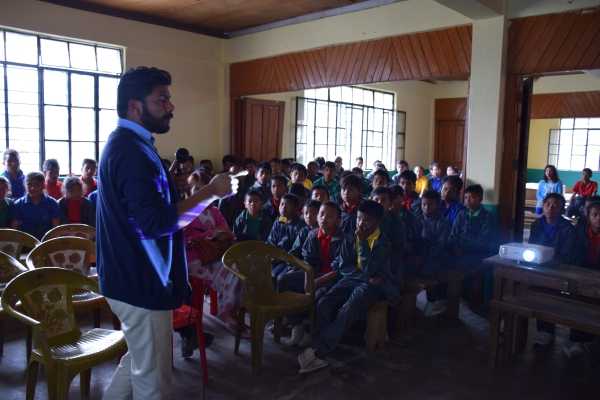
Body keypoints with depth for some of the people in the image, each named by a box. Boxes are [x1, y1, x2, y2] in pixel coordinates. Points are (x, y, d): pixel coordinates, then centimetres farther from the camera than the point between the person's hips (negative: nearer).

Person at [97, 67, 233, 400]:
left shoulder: (125, 145, 13)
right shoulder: (132, 151, -21)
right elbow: (157, 223, -28)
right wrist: (211, 192, -22)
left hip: (132, 277, 10)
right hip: (141, 282, -10)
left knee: (139, 361, 26)